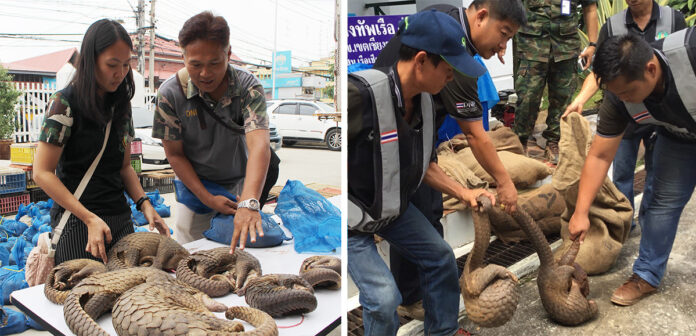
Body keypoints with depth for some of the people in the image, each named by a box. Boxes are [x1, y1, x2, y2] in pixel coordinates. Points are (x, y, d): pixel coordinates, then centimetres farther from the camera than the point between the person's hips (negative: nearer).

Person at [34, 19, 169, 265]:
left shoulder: (121, 105, 9)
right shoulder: (64, 103, -9)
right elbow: (42, 173, -12)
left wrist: (144, 205, -3)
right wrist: (90, 218, -20)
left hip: (120, 219, 6)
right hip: (77, 222, -6)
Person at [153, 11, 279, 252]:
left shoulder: (247, 86, -23)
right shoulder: (170, 93, -19)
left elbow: (259, 144, -38)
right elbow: (175, 154, -9)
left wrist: (249, 203, -52)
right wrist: (207, 198, -19)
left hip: (239, 183, 0)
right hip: (194, 186, 1)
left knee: (238, 249, 4)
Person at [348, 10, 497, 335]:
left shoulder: (423, 100, -6)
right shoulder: (360, 93, -33)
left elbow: (424, 165, 7)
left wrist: (463, 193, -5)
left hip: (394, 206, 8)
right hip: (353, 214, -8)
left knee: (440, 257, 14)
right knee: (384, 298, -13)